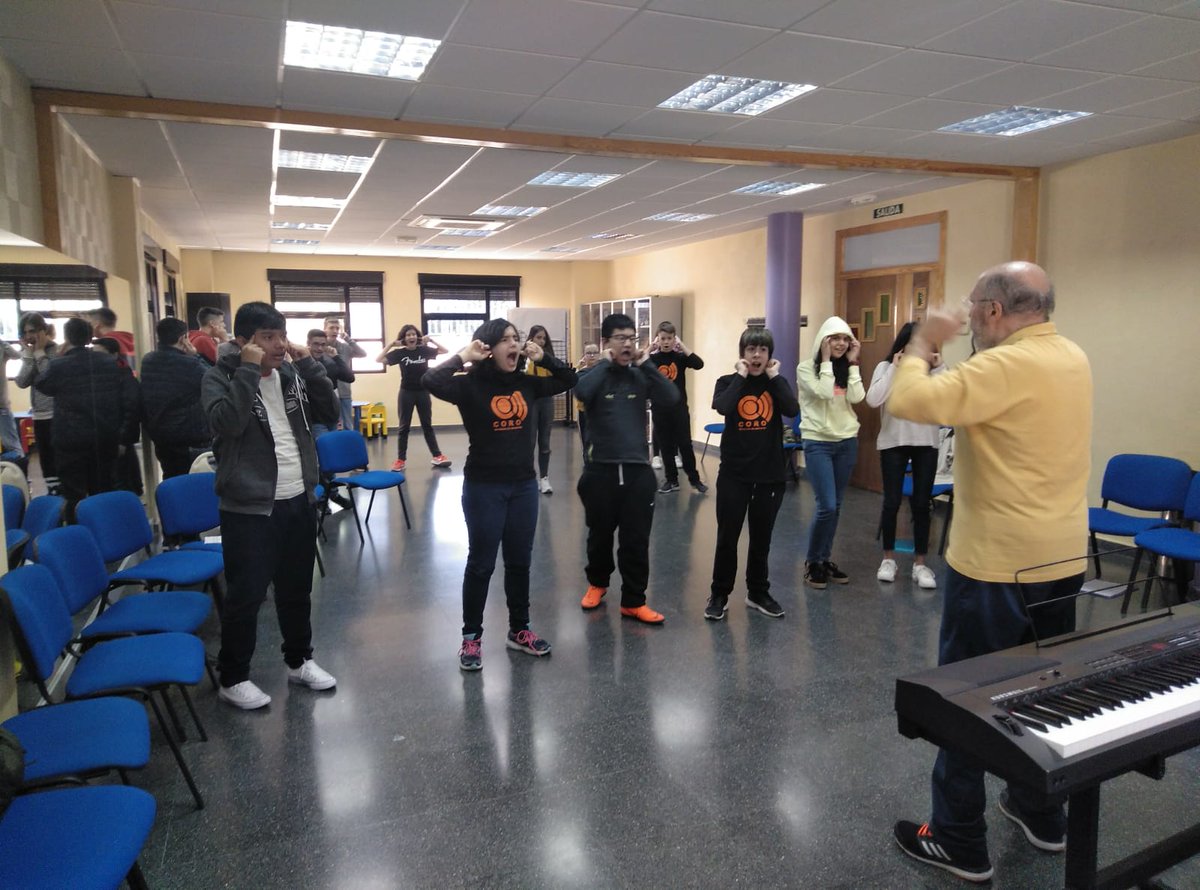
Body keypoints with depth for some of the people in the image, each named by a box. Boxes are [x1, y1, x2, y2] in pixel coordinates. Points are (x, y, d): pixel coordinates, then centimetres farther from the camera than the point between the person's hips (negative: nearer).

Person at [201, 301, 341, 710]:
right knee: (245, 596, 3)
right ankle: (233, 678, 20)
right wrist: (249, 370, -24)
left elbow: (330, 414, -1)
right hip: (248, 507, -5)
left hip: (299, 501, 5)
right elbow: (227, 423, -26)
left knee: (297, 589, 17)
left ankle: (299, 661, 34)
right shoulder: (221, 376, -8)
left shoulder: (291, 373, 7)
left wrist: (310, 364, -9)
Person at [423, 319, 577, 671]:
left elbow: (569, 380, 11)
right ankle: (471, 637, 22)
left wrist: (543, 358, -2)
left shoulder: (526, 383, 4)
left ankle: (519, 630, 31)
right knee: (481, 564, 6)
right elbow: (430, 382, -27)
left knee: (519, 562, 15)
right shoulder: (470, 384, -11)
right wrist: (463, 357, -22)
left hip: (523, 485, 5)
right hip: (484, 487, -5)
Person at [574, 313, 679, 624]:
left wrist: (646, 364, -9)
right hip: (601, 469, -1)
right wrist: (605, 363, -14)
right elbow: (581, 392, -25)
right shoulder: (595, 374, -2)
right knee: (600, 534, 15)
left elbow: (671, 398, -10)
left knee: (636, 540, 4)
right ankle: (597, 583, 39)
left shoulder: (640, 376, 5)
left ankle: (633, 601, 16)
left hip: (637, 470, 2)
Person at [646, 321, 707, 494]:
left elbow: (699, 364, -17)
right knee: (665, 446, 8)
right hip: (659, 409, 1)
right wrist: (650, 348, -16)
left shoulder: (680, 356, -1)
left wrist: (682, 346, -16)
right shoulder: (652, 358, 0)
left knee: (685, 444, 2)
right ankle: (671, 480, 19)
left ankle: (694, 479, 15)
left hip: (679, 407, -1)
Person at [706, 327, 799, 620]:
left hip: (770, 473, 2)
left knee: (761, 538, 14)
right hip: (734, 473, -2)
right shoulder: (728, 382, -1)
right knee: (727, 537, 4)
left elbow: (792, 410, -15)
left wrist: (773, 377, -10)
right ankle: (719, 595, 19)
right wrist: (741, 376, -14)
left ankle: (758, 593, 30)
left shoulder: (777, 383, 5)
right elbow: (722, 407, -24)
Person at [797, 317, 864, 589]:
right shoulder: (806, 368, -5)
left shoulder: (847, 369, 9)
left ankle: (826, 559, 21)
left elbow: (856, 398, -8)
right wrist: (826, 361, -14)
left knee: (836, 506, 9)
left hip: (847, 442, 5)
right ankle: (812, 562, 6)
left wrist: (852, 363, -5)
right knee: (826, 507, -11)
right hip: (818, 443, -5)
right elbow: (824, 393, -21)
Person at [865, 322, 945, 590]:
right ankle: (888, 558, 20)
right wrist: (894, 368, -14)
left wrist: (940, 369, -13)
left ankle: (920, 563, 14)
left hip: (926, 443, 1)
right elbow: (873, 400, -15)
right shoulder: (885, 367, 0)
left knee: (921, 503, 5)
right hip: (893, 442, -1)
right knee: (892, 502, 5)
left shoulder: (932, 368, 2)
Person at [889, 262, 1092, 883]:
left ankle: (960, 843, 16)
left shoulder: (1007, 365, -21)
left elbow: (908, 401, -28)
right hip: (1061, 558, 9)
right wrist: (981, 344, 10)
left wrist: (922, 343, -11)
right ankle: (1042, 814, 38)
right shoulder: (1073, 358, 6)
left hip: (997, 565, -9)